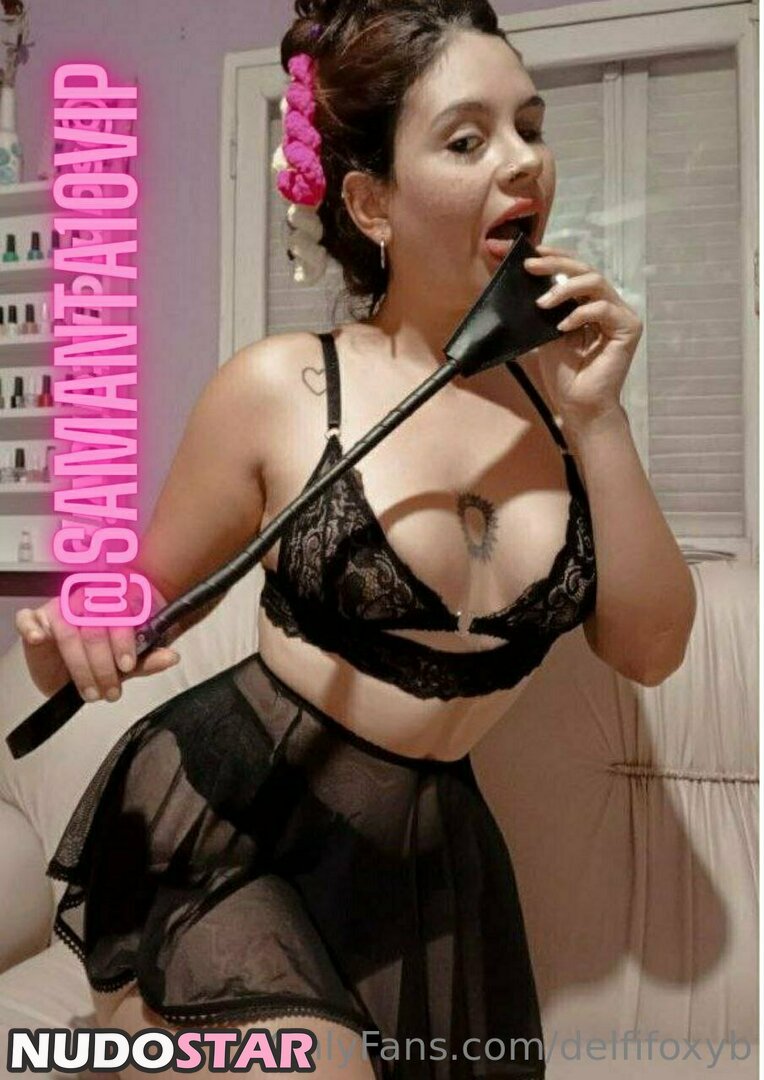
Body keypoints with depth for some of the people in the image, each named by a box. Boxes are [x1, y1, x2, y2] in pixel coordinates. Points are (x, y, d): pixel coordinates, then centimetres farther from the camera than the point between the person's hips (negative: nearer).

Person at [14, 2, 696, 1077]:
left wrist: (597, 421, -13)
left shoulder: (556, 383, -1)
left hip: (433, 848, 4)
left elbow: (650, 650, -3)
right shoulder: (278, 387, -11)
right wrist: (74, 636, -24)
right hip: (221, 828, -4)